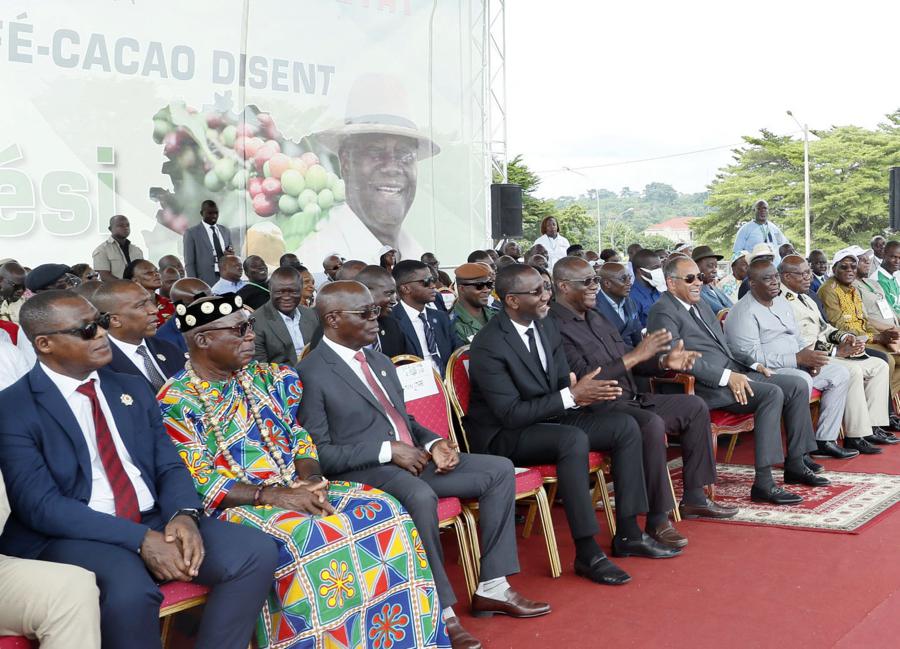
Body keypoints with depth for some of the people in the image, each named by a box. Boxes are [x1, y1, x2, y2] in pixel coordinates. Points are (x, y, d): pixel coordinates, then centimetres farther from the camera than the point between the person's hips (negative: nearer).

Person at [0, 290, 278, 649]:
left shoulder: (133, 389, 14)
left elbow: (170, 466, 11)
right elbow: (40, 505, -13)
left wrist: (183, 514, -13)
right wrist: (140, 539, -22)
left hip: (155, 520, 6)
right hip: (75, 536, -5)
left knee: (257, 551, -16)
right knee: (130, 589, -37)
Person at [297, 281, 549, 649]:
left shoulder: (380, 361, 17)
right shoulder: (312, 374, -9)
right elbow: (318, 454, -13)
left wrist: (433, 443, 1)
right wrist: (387, 451, -18)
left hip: (411, 459, 9)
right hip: (362, 472, -9)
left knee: (499, 470, -2)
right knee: (420, 496, -38)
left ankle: (491, 588, 2)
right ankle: (441, 612, -25)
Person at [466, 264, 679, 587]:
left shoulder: (546, 326, 3)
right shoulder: (488, 345, -22)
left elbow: (562, 384, 9)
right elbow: (512, 414, -24)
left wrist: (584, 389, -16)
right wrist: (572, 397, -27)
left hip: (549, 418, 9)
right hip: (504, 435, -8)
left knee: (625, 426, -5)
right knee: (574, 439, -35)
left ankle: (628, 534, 1)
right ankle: (587, 553, -27)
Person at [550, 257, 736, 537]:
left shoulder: (594, 317, 16)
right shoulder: (556, 327, -15)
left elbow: (624, 361, 22)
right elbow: (582, 380, -24)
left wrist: (664, 361, 3)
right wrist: (636, 356, -22)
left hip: (630, 399, 10)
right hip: (598, 409, -10)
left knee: (695, 406, 6)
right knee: (652, 424, -35)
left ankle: (694, 498, 12)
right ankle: (657, 520, -24)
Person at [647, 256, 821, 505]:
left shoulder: (700, 304, 21)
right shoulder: (663, 312, -9)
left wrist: (753, 365, 11)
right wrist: (726, 377, -23)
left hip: (733, 372, 9)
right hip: (705, 386, -9)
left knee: (798, 386, 0)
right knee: (772, 393, -27)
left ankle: (795, 464, 8)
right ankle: (763, 482, -27)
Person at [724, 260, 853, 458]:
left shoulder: (782, 301, 15)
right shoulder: (744, 313, -14)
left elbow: (797, 338, 23)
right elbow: (752, 358, -22)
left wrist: (809, 357, -1)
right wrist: (798, 359, -24)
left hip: (797, 365, 9)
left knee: (840, 374, -1)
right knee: (802, 380, -34)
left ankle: (824, 440, 1)